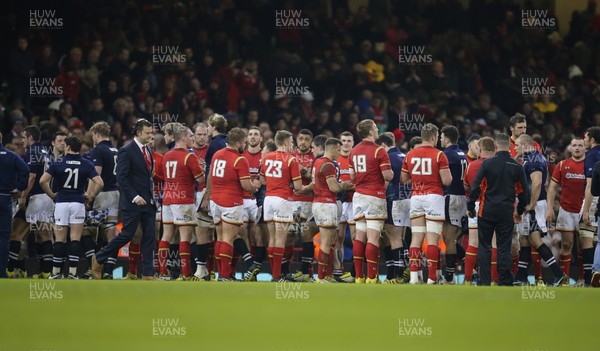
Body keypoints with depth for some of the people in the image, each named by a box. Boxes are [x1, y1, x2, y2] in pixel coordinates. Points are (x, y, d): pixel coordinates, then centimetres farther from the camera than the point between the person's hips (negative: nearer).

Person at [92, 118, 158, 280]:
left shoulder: (147, 151, 14)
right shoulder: (126, 151, -10)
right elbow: (121, 177, -15)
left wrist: (152, 196, 9)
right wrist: (134, 197, -19)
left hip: (148, 202, 7)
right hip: (132, 202, -7)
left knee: (149, 237, 3)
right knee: (127, 235, -5)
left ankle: (148, 274, 4)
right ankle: (98, 259, 11)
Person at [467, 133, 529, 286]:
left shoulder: (487, 163, -6)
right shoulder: (516, 166, 1)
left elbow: (475, 187, -7)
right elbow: (524, 192, 7)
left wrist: (470, 207, 4)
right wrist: (520, 211, 20)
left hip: (487, 211, -1)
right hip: (506, 214, 1)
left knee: (484, 247, 5)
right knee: (504, 248, 6)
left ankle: (484, 281, 0)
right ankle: (504, 282, 7)